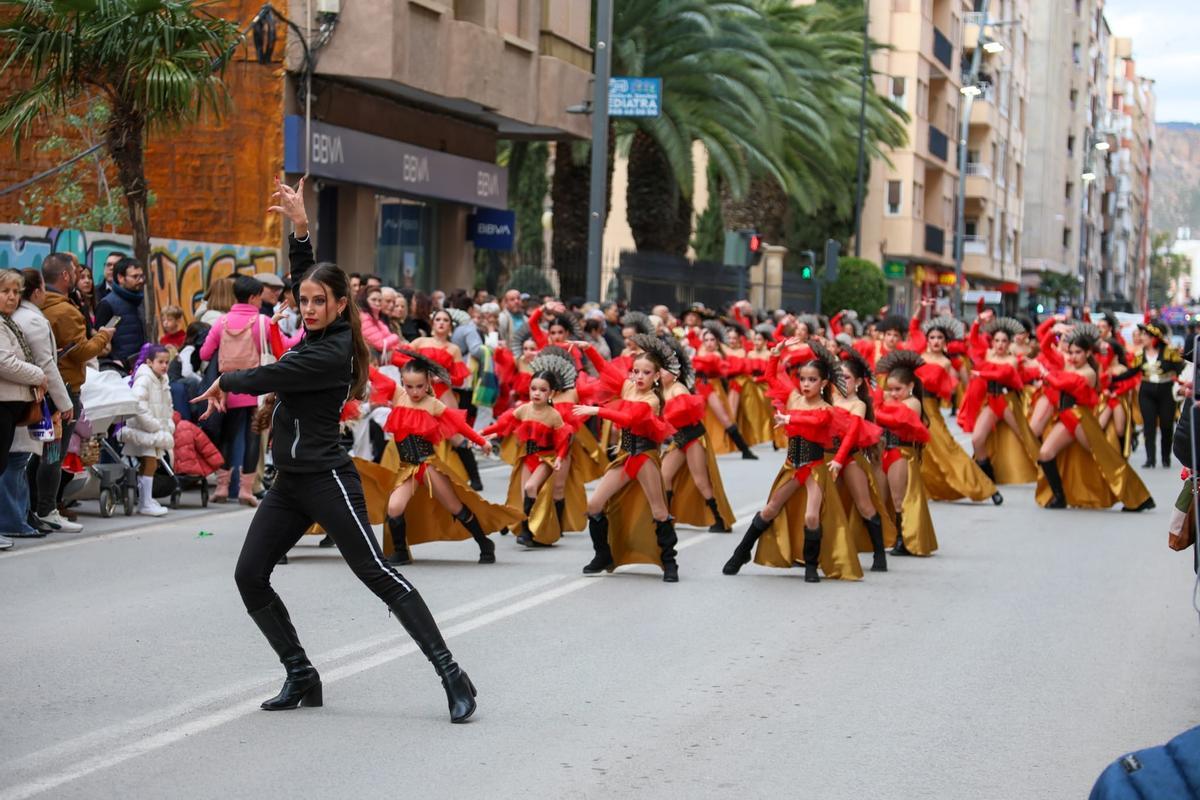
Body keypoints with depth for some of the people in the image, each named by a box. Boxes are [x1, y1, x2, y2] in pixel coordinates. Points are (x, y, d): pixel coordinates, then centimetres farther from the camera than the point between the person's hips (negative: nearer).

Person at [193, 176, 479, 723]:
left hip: (327, 480, -9)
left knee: (376, 573, -11)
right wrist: (300, 227, 3)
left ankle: (450, 673, -10)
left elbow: (268, 378, -13)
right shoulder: (320, 334, 8)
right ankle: (302, 677, 11)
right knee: (250, 576, 3)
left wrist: (225, 382, 6)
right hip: (290, 482, 10)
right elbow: (304, 277, 18)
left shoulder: (331, 354, -16)